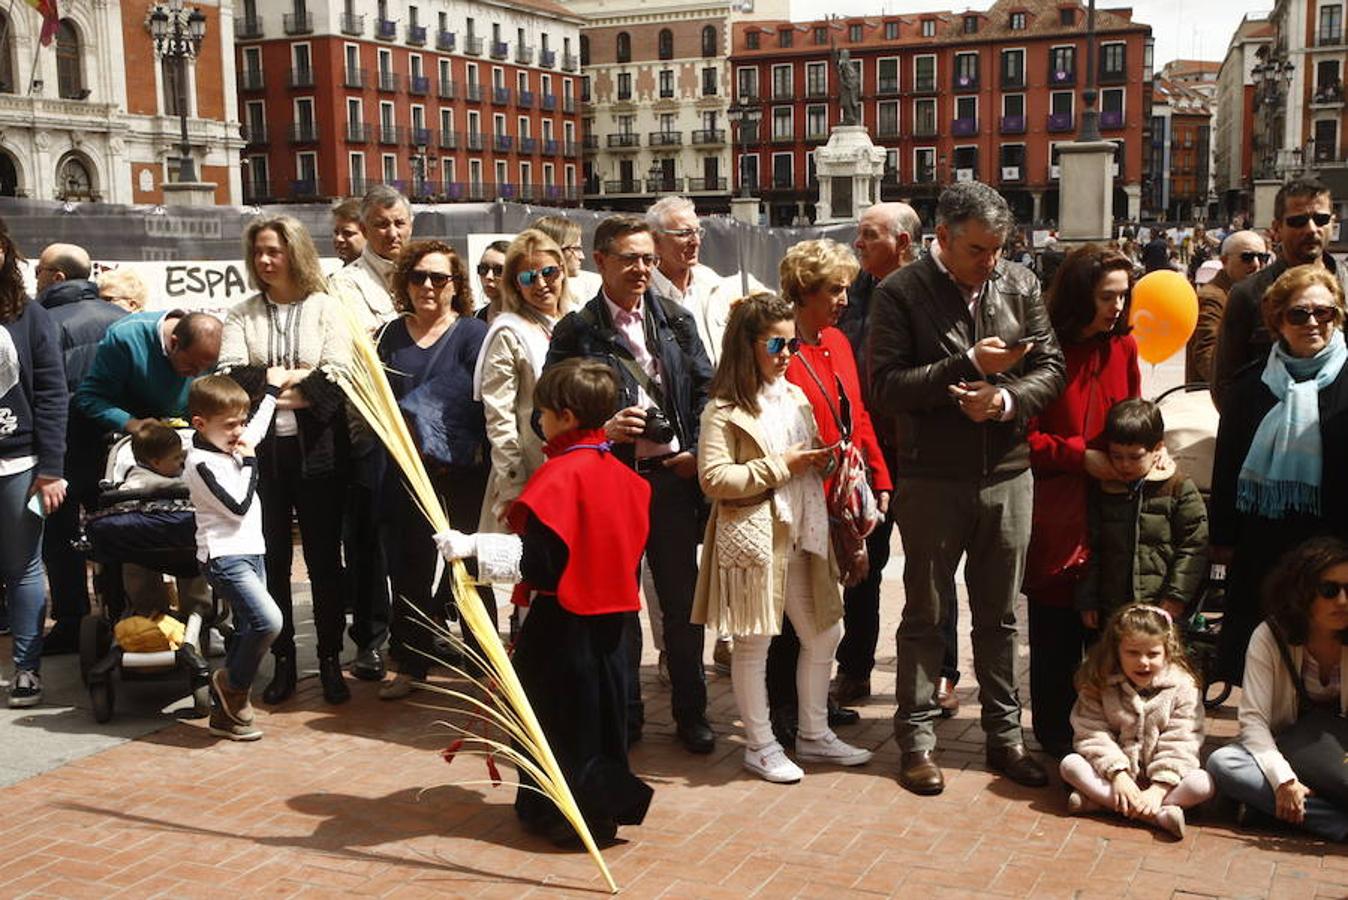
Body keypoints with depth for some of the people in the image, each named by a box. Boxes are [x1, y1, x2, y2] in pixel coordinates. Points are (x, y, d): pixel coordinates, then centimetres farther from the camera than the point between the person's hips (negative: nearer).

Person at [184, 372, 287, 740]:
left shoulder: (230, 446, 11)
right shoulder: (202, 463, -15)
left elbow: (258, 426, 34)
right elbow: (238, 506, -19)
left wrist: (272, 389, 42)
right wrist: (249, 461, -12)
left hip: (250, 551, 10)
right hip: (224, 557, -10)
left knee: (249, 633, 10)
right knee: (268, 621, -25)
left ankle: (225, 710, 18)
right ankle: (232, 685, -2)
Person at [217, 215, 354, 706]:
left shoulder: (325, 308, 2)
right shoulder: (242, 315, 9)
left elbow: (337, 374, -10)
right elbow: (230, 372, -5)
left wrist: (279, 387, -16)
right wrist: (292, 378, -15)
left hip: (316, 447, -2)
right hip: (260, 446, 2)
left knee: (324, 557, 4)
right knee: (271, 558, 8)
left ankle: (330, 661, 16)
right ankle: (282, 662, 19)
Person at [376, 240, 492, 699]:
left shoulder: (473, 333, -3)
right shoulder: (392, 335, 11)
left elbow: (489, 402, -9)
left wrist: (479, 450, -17)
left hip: (463, 475, -4)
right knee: (410, 570, 9)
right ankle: (410, 665, 22)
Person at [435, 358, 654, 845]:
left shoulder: (559, 475, -19)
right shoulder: (620, 472, 4)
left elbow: (536, 562, -25)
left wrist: (472, 547, -26)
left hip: (563, 617, -7)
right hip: (610, 612, 7)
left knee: (559, 712, 7)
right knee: (601, 709, 17)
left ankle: (567, 813, 15)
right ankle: (609, 801, 26)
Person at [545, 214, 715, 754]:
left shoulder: (676, 320, 8)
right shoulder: (577, 331, -1)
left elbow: (705, 389, 10)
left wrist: (696, 451, -3)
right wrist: (602, 430, -16)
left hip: (673, 475, 2)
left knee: (683, 601, 9)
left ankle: (690, 711, 23)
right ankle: (623, 714, 22)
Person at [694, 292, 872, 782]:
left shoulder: (795, 397, 12)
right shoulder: (724, 409, -11)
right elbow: (713, 479, -19)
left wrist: (821, 461, -1)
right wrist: (780, 466, -18)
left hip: (802, 535, 8)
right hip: (753, 537, -7)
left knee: (823, 634, 13)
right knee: (753, 643, 3)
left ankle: (814, 734, 28)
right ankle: (759, 745, 17)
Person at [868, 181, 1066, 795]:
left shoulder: (1020, 285, 4)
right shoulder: (901, 293, -8)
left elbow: (1050, 368, 6)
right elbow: (884, 388, -15)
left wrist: (1007, 398, -14)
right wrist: (969, 365, -20)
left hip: (1008, 475, 4)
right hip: (931, 480, -3)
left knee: (1000, 616, 14)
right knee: (924, 616, 8)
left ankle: (1005, 735, 26)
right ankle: (916, 739, 19)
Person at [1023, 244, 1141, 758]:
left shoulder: (1123, 348, 8)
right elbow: (1024, 435, -9)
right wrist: (1082, 456, -16)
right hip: (1056, 514, -4)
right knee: (1055, 633, 4)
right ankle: (1055, 737, 18)